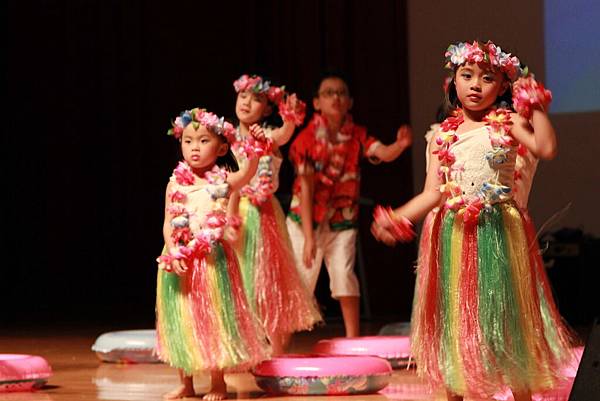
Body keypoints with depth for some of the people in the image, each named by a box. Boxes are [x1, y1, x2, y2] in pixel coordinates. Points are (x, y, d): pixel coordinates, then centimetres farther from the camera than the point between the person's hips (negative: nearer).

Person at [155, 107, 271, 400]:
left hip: (212, 258, -2)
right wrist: (173, 253, -14)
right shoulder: (176, 184, 3)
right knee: (182, 318, 7)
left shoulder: (222, 181, -2)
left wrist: (255, 150, -39)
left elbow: (247, 174, -22)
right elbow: (168, 223, 0)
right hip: (180, 258, 2)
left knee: (213, 314, 3)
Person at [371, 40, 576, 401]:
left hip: (498, 233, -3)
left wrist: (536, 108, -16)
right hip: (453, 234, 3)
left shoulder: (506, 122, 0)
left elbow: (546, 148, -18)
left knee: (504, 314, 1)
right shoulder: (444, 135, 8)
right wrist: (398, 219, -7)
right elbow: (432, 193, 4)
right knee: (456, 319, 8)